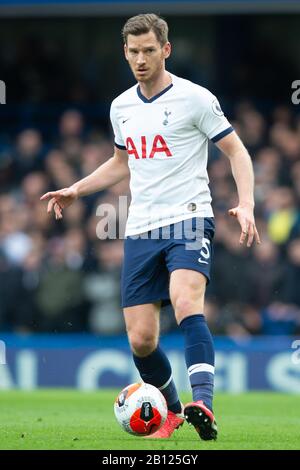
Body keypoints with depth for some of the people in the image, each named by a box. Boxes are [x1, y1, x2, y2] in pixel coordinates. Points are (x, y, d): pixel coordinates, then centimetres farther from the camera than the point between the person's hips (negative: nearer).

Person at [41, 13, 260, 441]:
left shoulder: (194, 98, -4)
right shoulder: (121, 107, 13)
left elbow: (237, 152, -1)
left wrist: (246, 204, -15)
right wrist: (76, 190, 20)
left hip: (189, 219, -5)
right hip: (140, 230, 5)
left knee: (186, 302, -31)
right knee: (140, 339, 0)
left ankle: (203, 406, -40)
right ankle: (171, 412, 24)